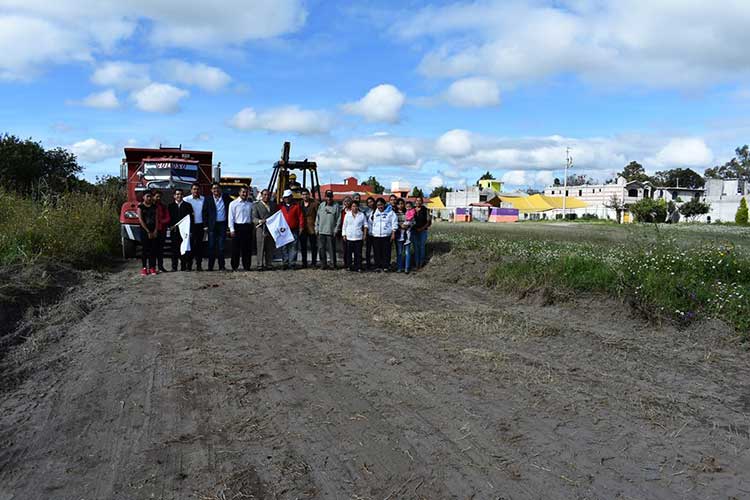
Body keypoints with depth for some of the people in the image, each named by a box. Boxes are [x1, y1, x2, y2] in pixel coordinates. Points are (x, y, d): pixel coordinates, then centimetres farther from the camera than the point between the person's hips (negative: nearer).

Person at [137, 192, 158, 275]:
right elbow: (141, 220, -6)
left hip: (153, 231, 3)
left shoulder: (154, 207, 12)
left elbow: (156, 219, 6)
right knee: (145, 249, -2)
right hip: (144, 231, -3)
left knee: (153, 249, 0)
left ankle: (152, 267, 4)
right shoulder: (140, 207, 1)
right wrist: (148, 232, -10)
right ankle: (144, 268, 2)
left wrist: (155, 231, -6)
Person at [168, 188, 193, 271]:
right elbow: (168, 218, 7)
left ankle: (184, 266, 4)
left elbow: (190, 218, 5)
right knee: (174, 248, 0)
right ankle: (174, 267, 3)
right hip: (174, 230, 0)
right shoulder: (170, 206, 11)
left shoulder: (187, 205, 10)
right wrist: (172, 226, -9)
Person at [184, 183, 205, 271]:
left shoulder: (204, 199, 6)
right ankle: (189, 265, 7)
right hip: (190, 225, -2)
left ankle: (199, 265, 11)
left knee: (199, 245, 6)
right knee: (190, 245, 0)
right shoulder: (186, 199, 1)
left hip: (200, 225, 2)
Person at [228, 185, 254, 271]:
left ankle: (246, 266, 13)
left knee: (247, 248, 5)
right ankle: (234, 266, 7)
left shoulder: (250, 204, 11)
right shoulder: (233, 203, 1)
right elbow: (231, 217, -1)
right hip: (238, 227, -3)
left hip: (248, 227, 3)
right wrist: (232, 229, -8)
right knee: (236, 248, 0)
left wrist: (252, 227, 7)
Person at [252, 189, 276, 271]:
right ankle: (259, 265, -1)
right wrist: (260, 221, -28)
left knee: (270, 248, 7)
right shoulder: (256, 205, 2)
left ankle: (268, 264, 14)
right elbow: (254, 218, -7)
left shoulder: (273, 205, 17)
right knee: (260, 248, -4)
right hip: (261, 229, -4)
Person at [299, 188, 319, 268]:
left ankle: (314, 263, 10)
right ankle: (304, 263, 17)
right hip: (302, 229, 4)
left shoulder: (314, 203, -4)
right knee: (303, 247, 9)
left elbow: (318, 215, -6)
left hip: (312, 228, -4)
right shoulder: (300, 204, 8)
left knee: (313, 246, 2)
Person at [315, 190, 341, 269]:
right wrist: (316, 228, 8)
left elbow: (339, 219, -1)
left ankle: (333, 264, 7)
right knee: (322, 249, 5)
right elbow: (317, 217, 14)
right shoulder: (321, 206, 12)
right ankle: (323, 264, 12)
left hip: (331, 232, -4)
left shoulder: (336, 206, 1)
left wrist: (336, 230, -7)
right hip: (321, 231, 4)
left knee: (332, 249, -1)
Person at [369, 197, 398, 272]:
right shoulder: (373, 213, 13)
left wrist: (393, 233, -6)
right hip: (375, 236, 3)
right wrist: (370, 233, 12)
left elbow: (394, 223, 0)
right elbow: (370, 224, 17)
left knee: (385, 252, -2)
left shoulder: (390, 212, 2)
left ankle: (385, 266, 6)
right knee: (377, 252, 4)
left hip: (386, 236, -3)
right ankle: (377, 266, 11)